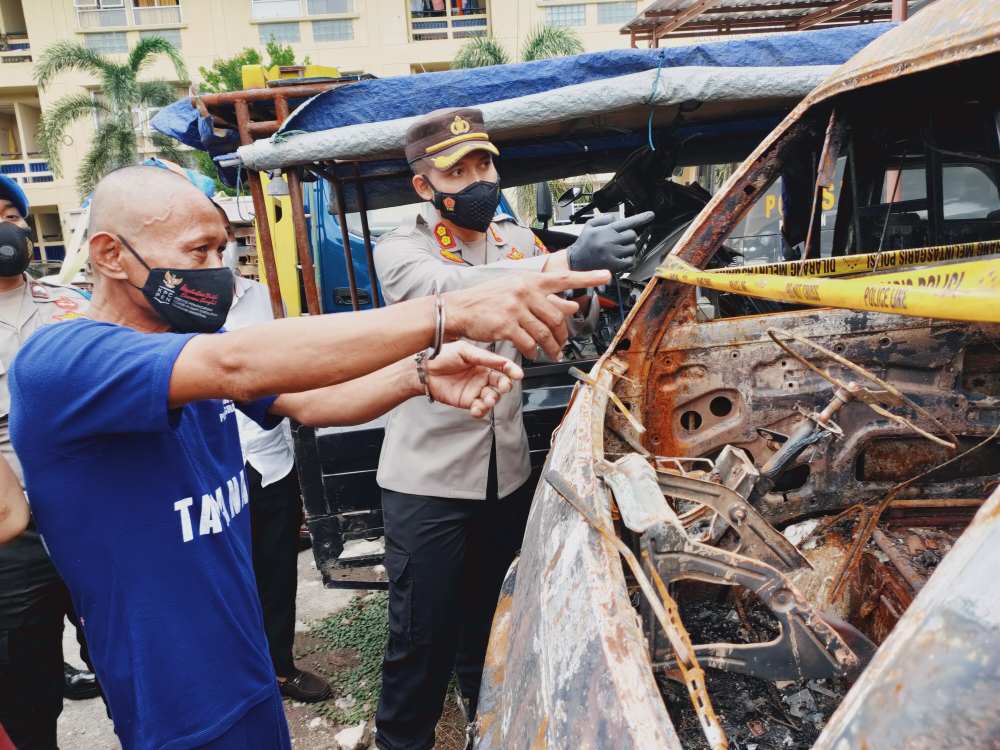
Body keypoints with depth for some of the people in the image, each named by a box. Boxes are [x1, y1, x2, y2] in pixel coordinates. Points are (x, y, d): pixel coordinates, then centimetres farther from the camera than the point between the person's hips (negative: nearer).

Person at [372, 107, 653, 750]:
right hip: (427, 479, -5)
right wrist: (568, 261, -42)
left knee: (491, 614, 22)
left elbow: (573, 323, 6)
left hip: (508, 469, 5)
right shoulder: (400, 251, -10)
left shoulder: (519, 240, 7)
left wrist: (587, 284, -16)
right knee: (420, 633, 6)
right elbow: (459, 291, -32)